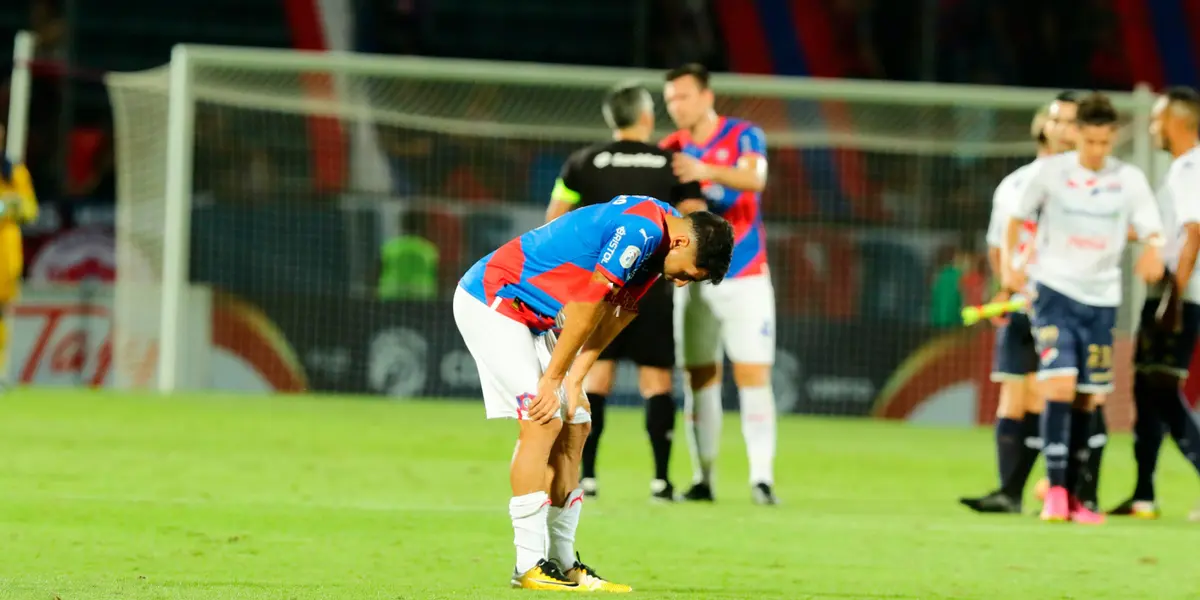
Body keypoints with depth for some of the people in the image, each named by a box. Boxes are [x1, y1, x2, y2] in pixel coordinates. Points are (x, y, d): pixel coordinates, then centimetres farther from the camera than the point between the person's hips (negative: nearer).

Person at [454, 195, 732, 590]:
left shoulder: (656, 237, 4)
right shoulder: (640, 230, -27)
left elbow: (611, 317, 6)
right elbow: (587, 307, -22)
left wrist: (573, 381, -2)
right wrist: (552, 380, -15)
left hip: (537, 317, 10)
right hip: (492, 301, -10)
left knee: (574, 427, 5)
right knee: (543, 422, -17)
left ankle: (562, 563, 6)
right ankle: (530, 566, -18)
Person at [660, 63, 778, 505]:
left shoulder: (744, 137, -5)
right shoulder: (670, 151, 4)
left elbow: (754, 177, -26)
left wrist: (705, 170, -43)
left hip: (745, 279, -3)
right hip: (693, 282, 3)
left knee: (753, 376, -9)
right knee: (699, 379, 3)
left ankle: (762, 477, -11)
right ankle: (702, 478, 8)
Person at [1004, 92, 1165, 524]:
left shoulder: (1130, 180, 3)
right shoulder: (1053, 172, -1)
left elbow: (1152, 230, 0)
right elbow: (1017, 219, 10)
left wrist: (1153, 251, -23)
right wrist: (1009, 264, -5)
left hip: (1101, 298, 3)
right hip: (1055, 290, -3)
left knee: (1086, 400, 6)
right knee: (1059, 386, -18)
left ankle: (1070, 494, 16)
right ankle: (1055, 489, -17)